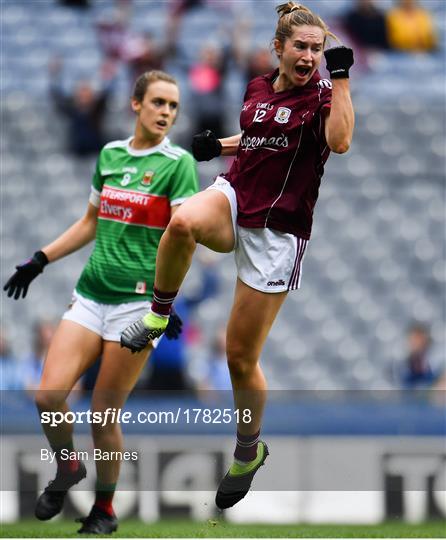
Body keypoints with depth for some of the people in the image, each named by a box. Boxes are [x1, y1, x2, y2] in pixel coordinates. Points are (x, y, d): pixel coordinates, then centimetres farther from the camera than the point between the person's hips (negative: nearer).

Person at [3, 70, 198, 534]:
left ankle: (104, 510, 16)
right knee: (49, 395, -10)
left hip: (138, 300, -4)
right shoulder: (110, 155, 11)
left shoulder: (177, 164, -5)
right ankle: (67, 467, 18)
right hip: (91, 294, 4)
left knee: (104, 413, -3)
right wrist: (39, 261, 19)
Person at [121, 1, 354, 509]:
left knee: (240, 357, 3)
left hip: (277, 232, -4)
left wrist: (341, 76, -26)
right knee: (182, 222, -37)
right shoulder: (258, 88, 7)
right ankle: (158, 315, -12)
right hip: (235, 196, 4)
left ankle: (249, 452, 28)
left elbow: (339, 141, -29)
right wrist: (220, 145, 11)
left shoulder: (322, 95, -7)